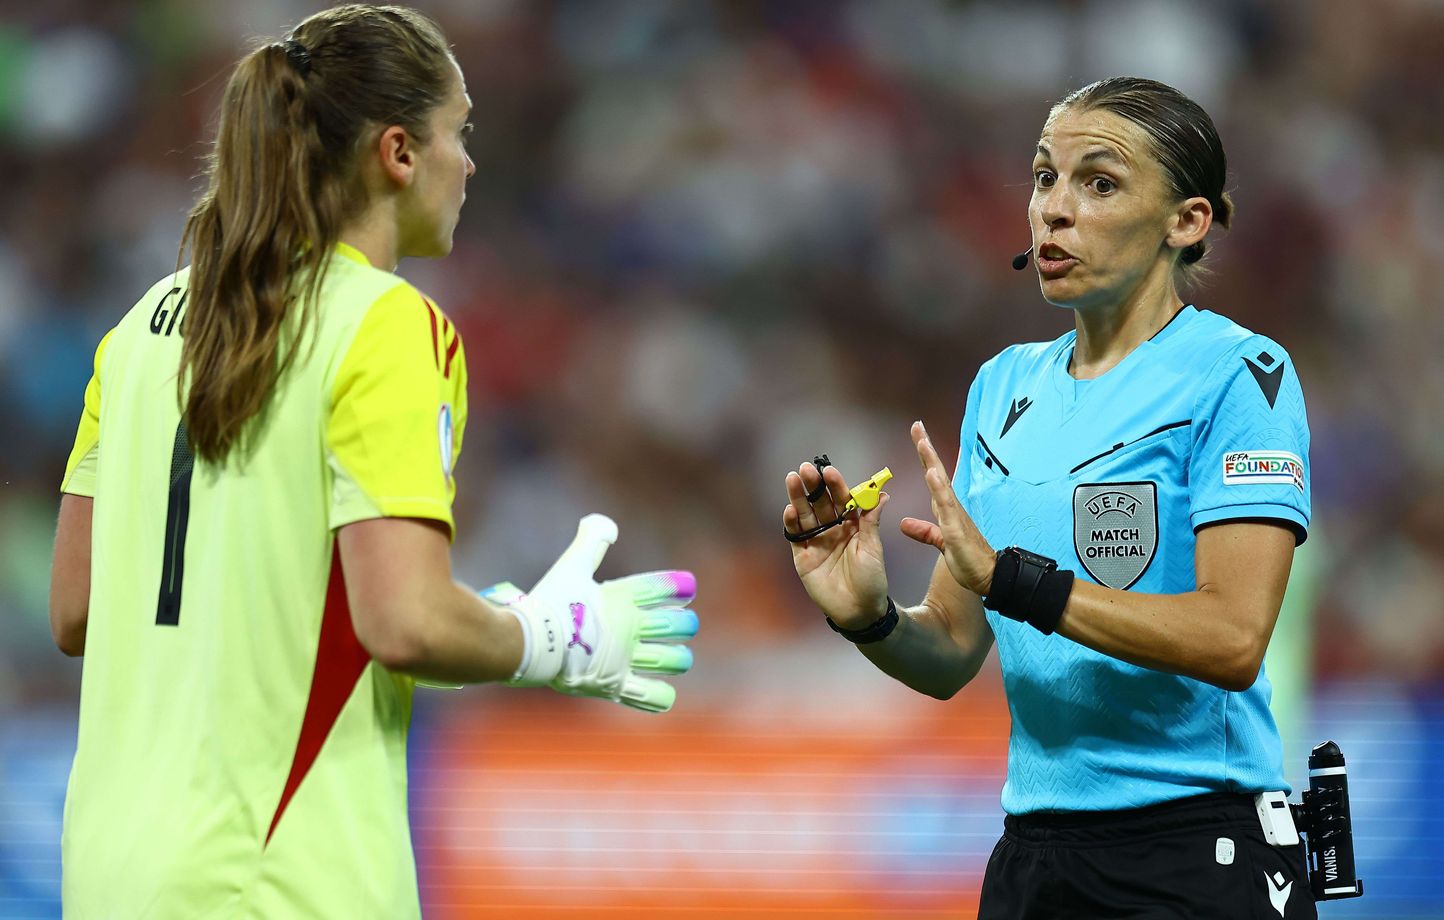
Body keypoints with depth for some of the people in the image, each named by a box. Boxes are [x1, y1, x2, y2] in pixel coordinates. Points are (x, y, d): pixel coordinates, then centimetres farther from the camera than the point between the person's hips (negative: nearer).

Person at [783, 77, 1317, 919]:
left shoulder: (1239, 374, -8)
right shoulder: (1005, 384, 12)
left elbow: (1232, 637, -20)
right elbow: (952, 655, 11)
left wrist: (1012, 580, -25)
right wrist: (871, 619, -10)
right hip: (1035, 848, 6)